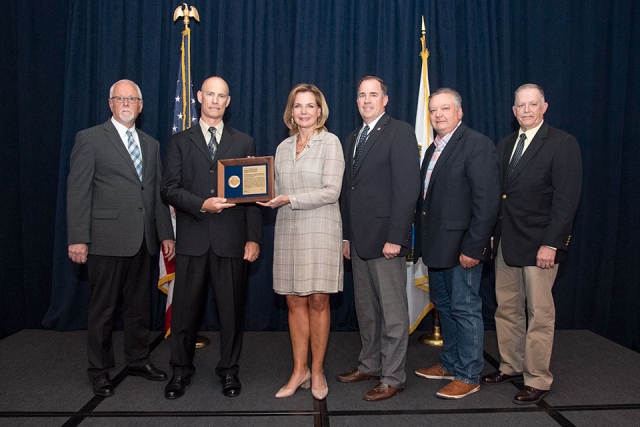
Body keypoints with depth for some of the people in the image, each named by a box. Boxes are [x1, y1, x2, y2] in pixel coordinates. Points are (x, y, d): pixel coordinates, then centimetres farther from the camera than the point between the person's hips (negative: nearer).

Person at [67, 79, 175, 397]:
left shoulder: (150, 144, 15)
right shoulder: (90, 139, -1)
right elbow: (77, 191, -7)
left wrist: (166, 233, 10)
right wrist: (77, 239, -13)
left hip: (143, 240, 5)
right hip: (106, 239, -5)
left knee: (139, 304, 14)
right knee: (102, 308, 6)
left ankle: (138, 360, 30)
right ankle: (99, 370, 22)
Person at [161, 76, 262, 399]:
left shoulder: (244, 142, 11)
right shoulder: (180, 141, 10)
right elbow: (169, 189, 1)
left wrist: (254, 237, -3)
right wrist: (201, 204, -16)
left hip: (231, 238, 0)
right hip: (192, 238, 0)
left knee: (232, 308, 6)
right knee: (185, 308, 7)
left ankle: (229, 370, 22)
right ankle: (181, 371, 24)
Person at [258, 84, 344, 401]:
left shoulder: (330, 142, -1)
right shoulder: (283, 147, 14)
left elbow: (331, 191, -10)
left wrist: (290, 199, -16)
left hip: (320, 229, -4)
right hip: (288, 231, 5)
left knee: (318, 301, 1)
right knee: (295, 301, 7)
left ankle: (317, 371, 16)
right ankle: (299, 370, 19)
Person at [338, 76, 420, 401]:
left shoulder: (400, 132, -6)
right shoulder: (352, 139, 18)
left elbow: (407, 188, -14)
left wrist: (395, 238, -19)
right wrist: (347, 235, 13)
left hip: (386, 238, -8)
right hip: (358, 239, 8)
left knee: (393, 311, 2)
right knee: (365, 309, 16)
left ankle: (393, 377, 14)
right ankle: (369, 365, 30)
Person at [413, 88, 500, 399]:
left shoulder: (477, 144, -11)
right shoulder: (433, 149, 15)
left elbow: (487, 200, -18)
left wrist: (473, 247, -21)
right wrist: (422, 239, 9)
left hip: (462, 246, -9)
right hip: (437, 245, 9)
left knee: (465, 309, 2)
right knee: (444, 306, 18)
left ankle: (468, 376, 17)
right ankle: (450, 364, 34)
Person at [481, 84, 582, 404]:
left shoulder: (562, 144, -6)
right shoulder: (505, 144, 13)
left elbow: (566, 198, -12)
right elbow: (498, 193, 12)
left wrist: (551, 244, -17)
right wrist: (492, 234, 5)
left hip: (539, 244, -6)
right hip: (506, 242, 6)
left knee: (539, 314, 3)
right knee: (506, 309, 12)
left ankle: (537, 380, 15)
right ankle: (510, 367, 27)